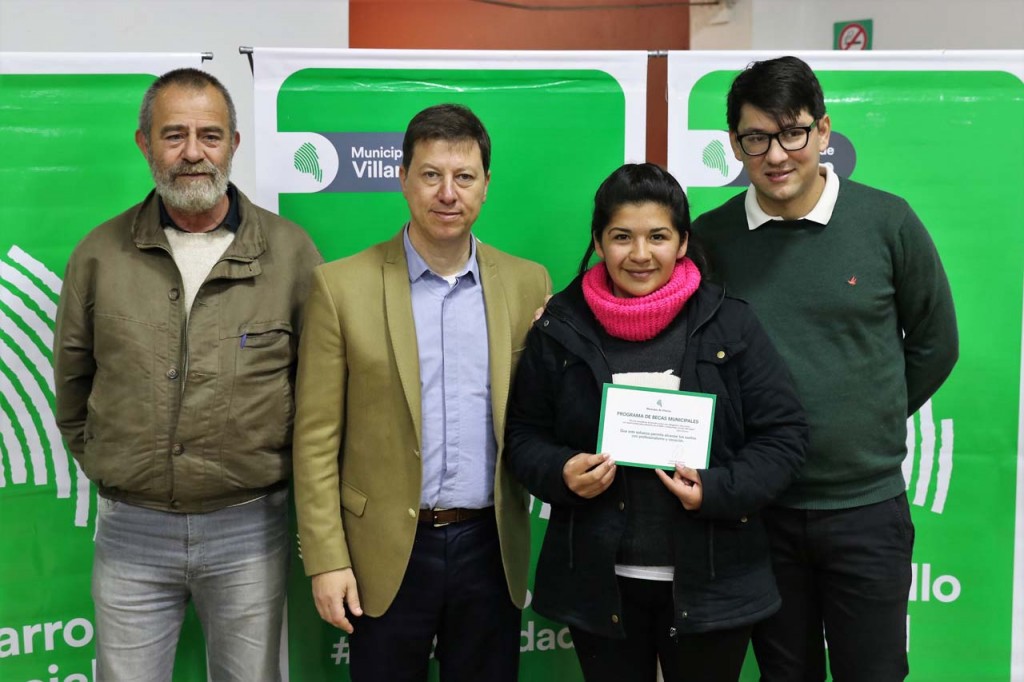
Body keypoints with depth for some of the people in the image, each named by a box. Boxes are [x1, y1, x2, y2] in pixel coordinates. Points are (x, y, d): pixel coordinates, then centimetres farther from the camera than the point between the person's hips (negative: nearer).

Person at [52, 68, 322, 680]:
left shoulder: (290, 251, -4)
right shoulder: (100, 255, 0)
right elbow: (71, 381, 12)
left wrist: (286, 472, 6)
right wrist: (102, 464, 12)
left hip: (248, 527, -1)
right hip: (130, 528, 1)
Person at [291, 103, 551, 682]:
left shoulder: (528, 284, 3)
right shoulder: (343, 286, -5)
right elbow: (316, 439, -4)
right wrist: (326, 561, -7)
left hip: (491, 547, 2)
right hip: (388, 552, -2)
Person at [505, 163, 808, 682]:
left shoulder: (729, 323, -3)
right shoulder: (559, 328, 0)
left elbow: (782, 434, -2)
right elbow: (524, 436, 6)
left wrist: (720, 490, -17)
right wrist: (559, 472, -15)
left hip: (711, 581, 0)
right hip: (599, 582, 1)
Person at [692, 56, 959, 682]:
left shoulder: (887, 222, -7)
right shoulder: (709, 238, -4)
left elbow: (934, 342, 5)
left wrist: (871, 424, 7)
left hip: (866, 506, -1)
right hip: (759, 507, 1)